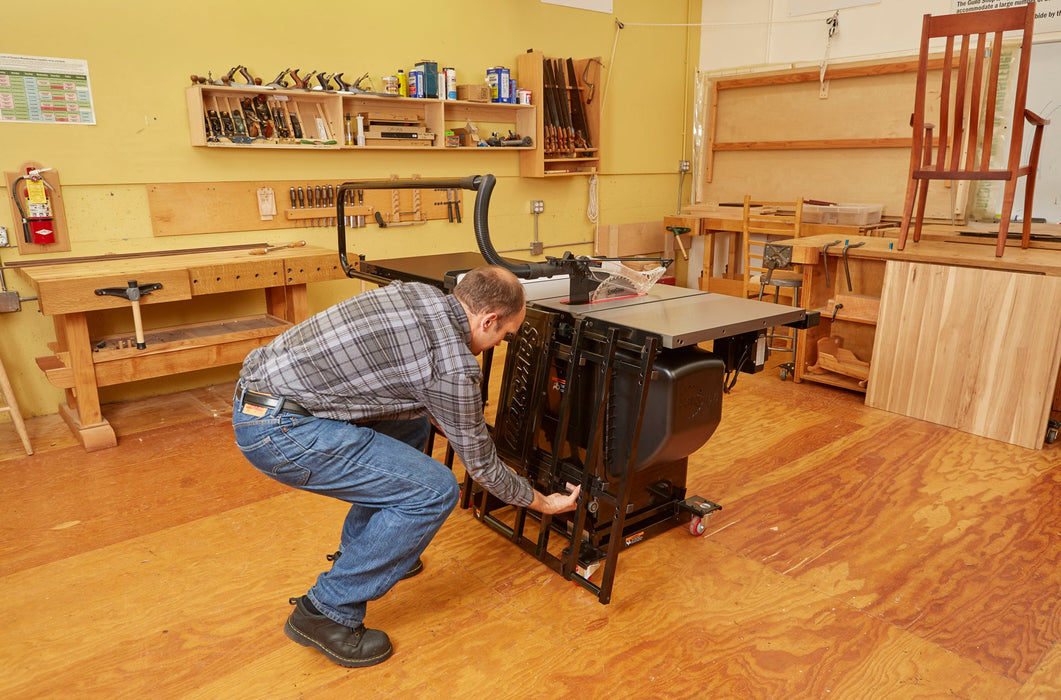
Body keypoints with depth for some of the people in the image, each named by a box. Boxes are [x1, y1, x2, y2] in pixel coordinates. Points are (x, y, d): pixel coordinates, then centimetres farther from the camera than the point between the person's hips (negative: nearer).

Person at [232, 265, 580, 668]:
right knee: (434, 491, -9)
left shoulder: (417, 293, 8)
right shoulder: (453, 368, -14)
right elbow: (481, 465, -1)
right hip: (279, 430, -10)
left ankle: (359, 553, 34)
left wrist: (441, 418, 35)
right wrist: (546, 504, 15)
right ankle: (328, 612, 4)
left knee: (412, 426, 22)